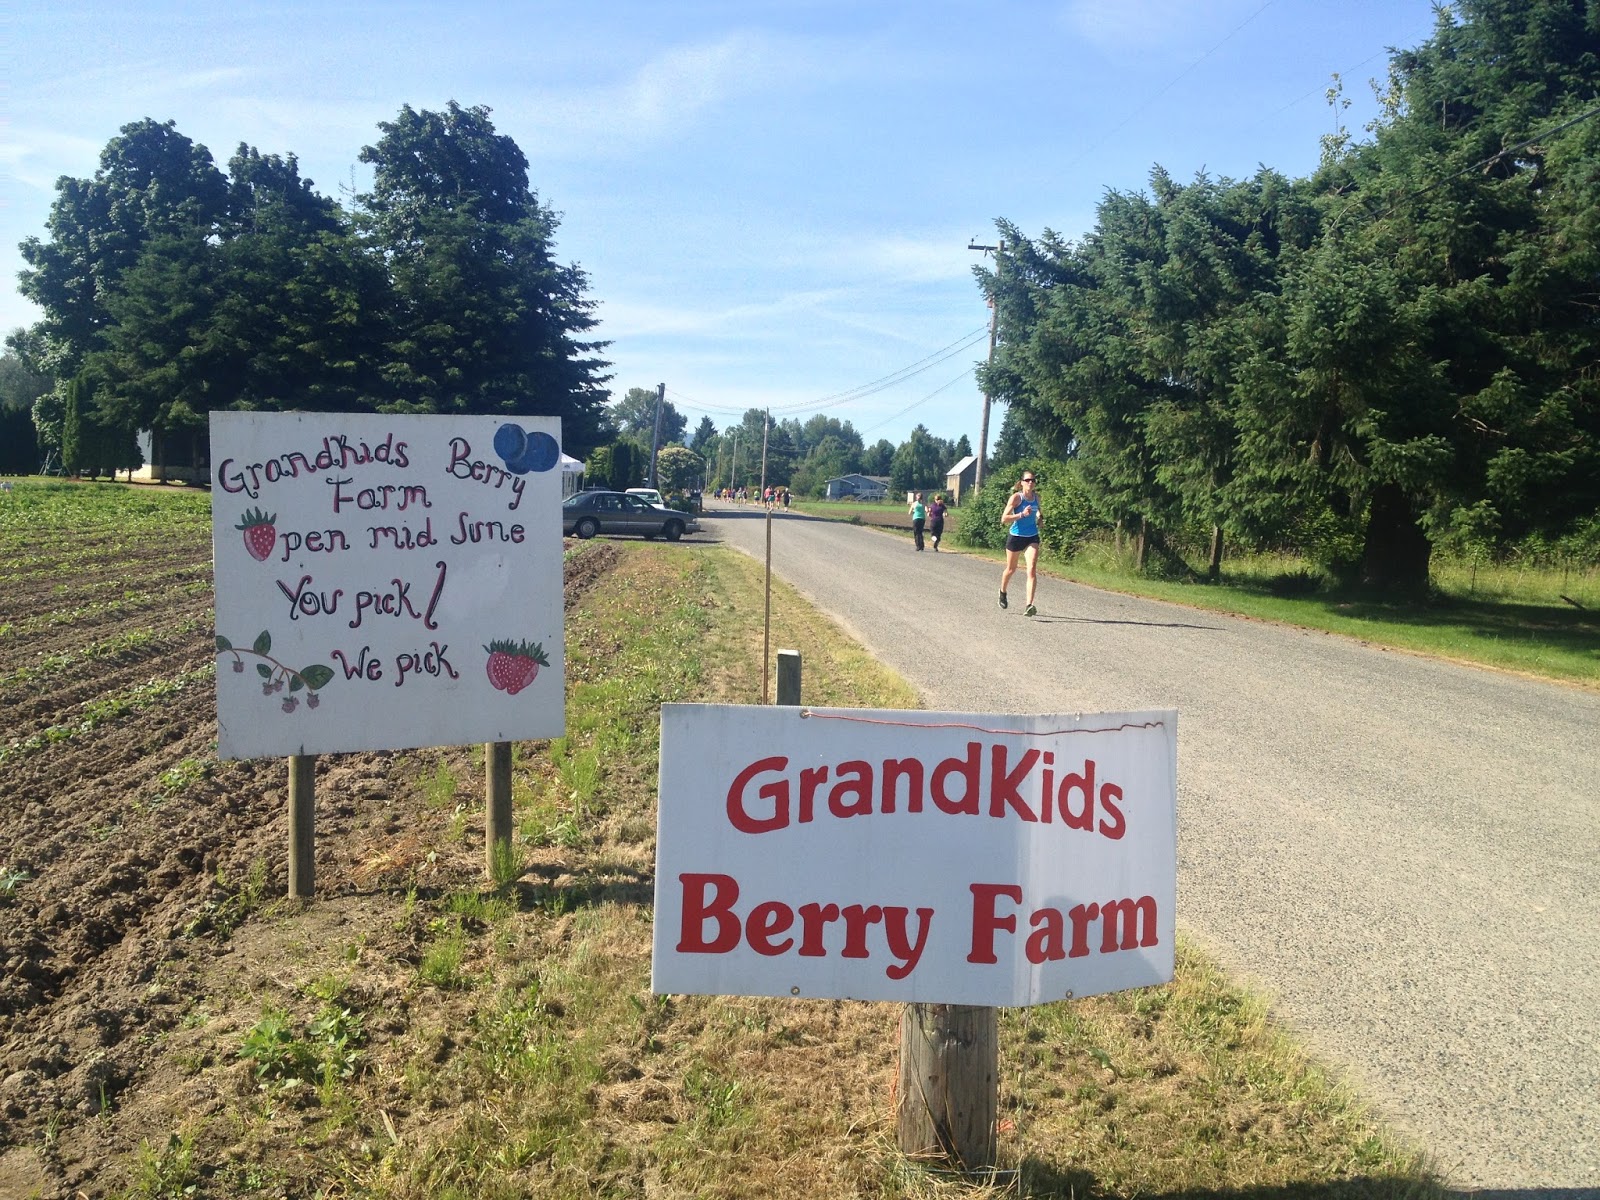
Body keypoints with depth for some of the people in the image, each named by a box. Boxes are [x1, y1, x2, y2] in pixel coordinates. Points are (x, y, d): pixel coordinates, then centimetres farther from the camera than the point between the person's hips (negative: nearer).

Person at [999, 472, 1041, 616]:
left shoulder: (1036, 498, 4)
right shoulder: (1016, 497, -12)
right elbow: (1004, 519, -18)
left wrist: (1039, 519, 6)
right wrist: (1022, 514, -29)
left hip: (1032, 538, 3)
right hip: (1016, 537, -3)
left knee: (1032, 570, -16)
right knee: (1011, 569, 16)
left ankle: (1029, 605, -21)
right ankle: (1002, 592, 46)